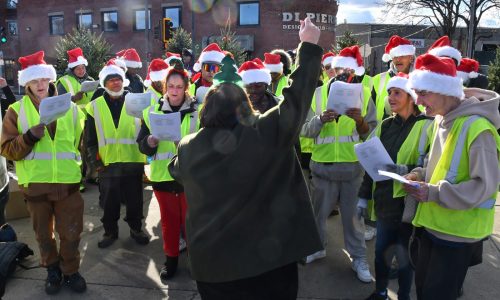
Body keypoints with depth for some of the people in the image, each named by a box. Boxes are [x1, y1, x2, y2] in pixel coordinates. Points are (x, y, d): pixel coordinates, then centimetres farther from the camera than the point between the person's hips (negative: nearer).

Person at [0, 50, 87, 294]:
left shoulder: (70, 107, 4)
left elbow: (81, 141, 13)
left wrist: (84, 166, 8)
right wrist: (30, 137, -20)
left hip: (68, 182, 0)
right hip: (35, 184, 0)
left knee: (71, 232, 9)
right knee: (43, 234, 16)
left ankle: (71, 271, 30)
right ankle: (52, 271, 37)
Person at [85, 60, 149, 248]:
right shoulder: (95, 107, 2)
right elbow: (91, 139, 4)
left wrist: (145, 156, -3)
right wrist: (96, 161, -3)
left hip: (133, 162, 0)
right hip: (107, 163, 0)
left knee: (134, 200, 12)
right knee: (109, 202, 13)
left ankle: (136, 229, 31)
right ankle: (110, 231, 31)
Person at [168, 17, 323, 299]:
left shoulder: (188, 148, -7)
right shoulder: (265, 134, -19)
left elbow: (176, 170, 14)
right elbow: (296, 98, -11)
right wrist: (310, 46, -2)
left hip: (210, 258, 3)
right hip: (269, 252, -2)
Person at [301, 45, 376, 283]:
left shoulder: (364, 94, 1)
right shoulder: (318, 93, 0)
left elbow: (371, 133, -1)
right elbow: (304, 129, -5)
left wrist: (360, 120, -21)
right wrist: (320, 119, -24)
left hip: (354, 165, 0)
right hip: (323, 164, 1)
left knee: (353, 212, 10)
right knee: (319, 210, 15)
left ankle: (358, 257, 26)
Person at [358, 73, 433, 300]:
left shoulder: (426, 126, -10)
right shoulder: (384, 126, 8)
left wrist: (405, 170, -28)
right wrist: (363, 197, 12)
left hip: (407, 202, -5)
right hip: (384, 200, 5)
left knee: (404, 254, 9)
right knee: (381, 250, 16)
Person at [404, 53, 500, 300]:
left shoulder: (477, 127, -22)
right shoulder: (441, 120, 6)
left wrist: (433, 193, -26)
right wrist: (420, 175, -2)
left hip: (458, 232, -8)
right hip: (432, 224, 8)